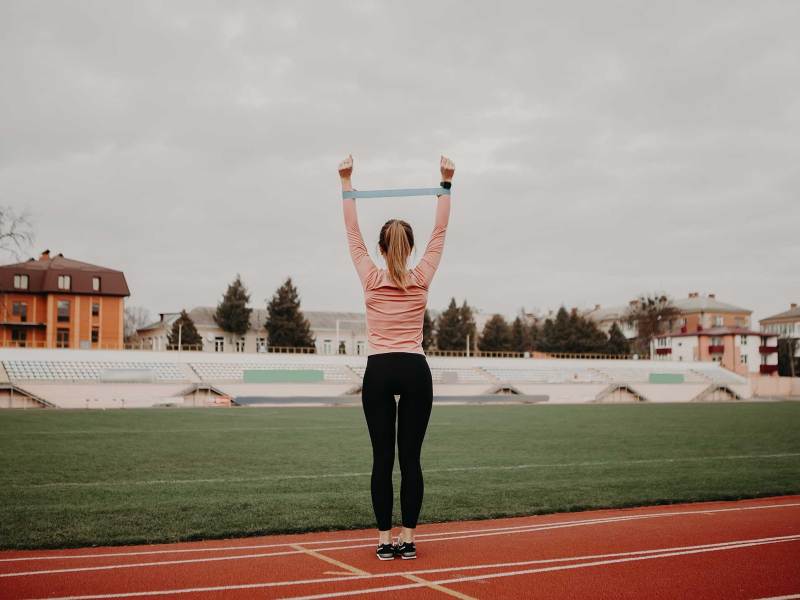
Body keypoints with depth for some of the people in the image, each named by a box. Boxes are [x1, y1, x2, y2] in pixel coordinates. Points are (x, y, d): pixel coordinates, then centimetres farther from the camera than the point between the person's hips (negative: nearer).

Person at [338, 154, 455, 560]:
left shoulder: (371, 279, -1)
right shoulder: (421, 279, 1)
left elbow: (352, 234, 7)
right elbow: (440, 232, 9)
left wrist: (346, 183, 13)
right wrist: (446, 183, 13)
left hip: (379, 372, 0)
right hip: (415, 371, 1)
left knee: (382, 459, 3)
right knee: (410, 458, 4)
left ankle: (384, 539, 5)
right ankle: (406, 539, 6)